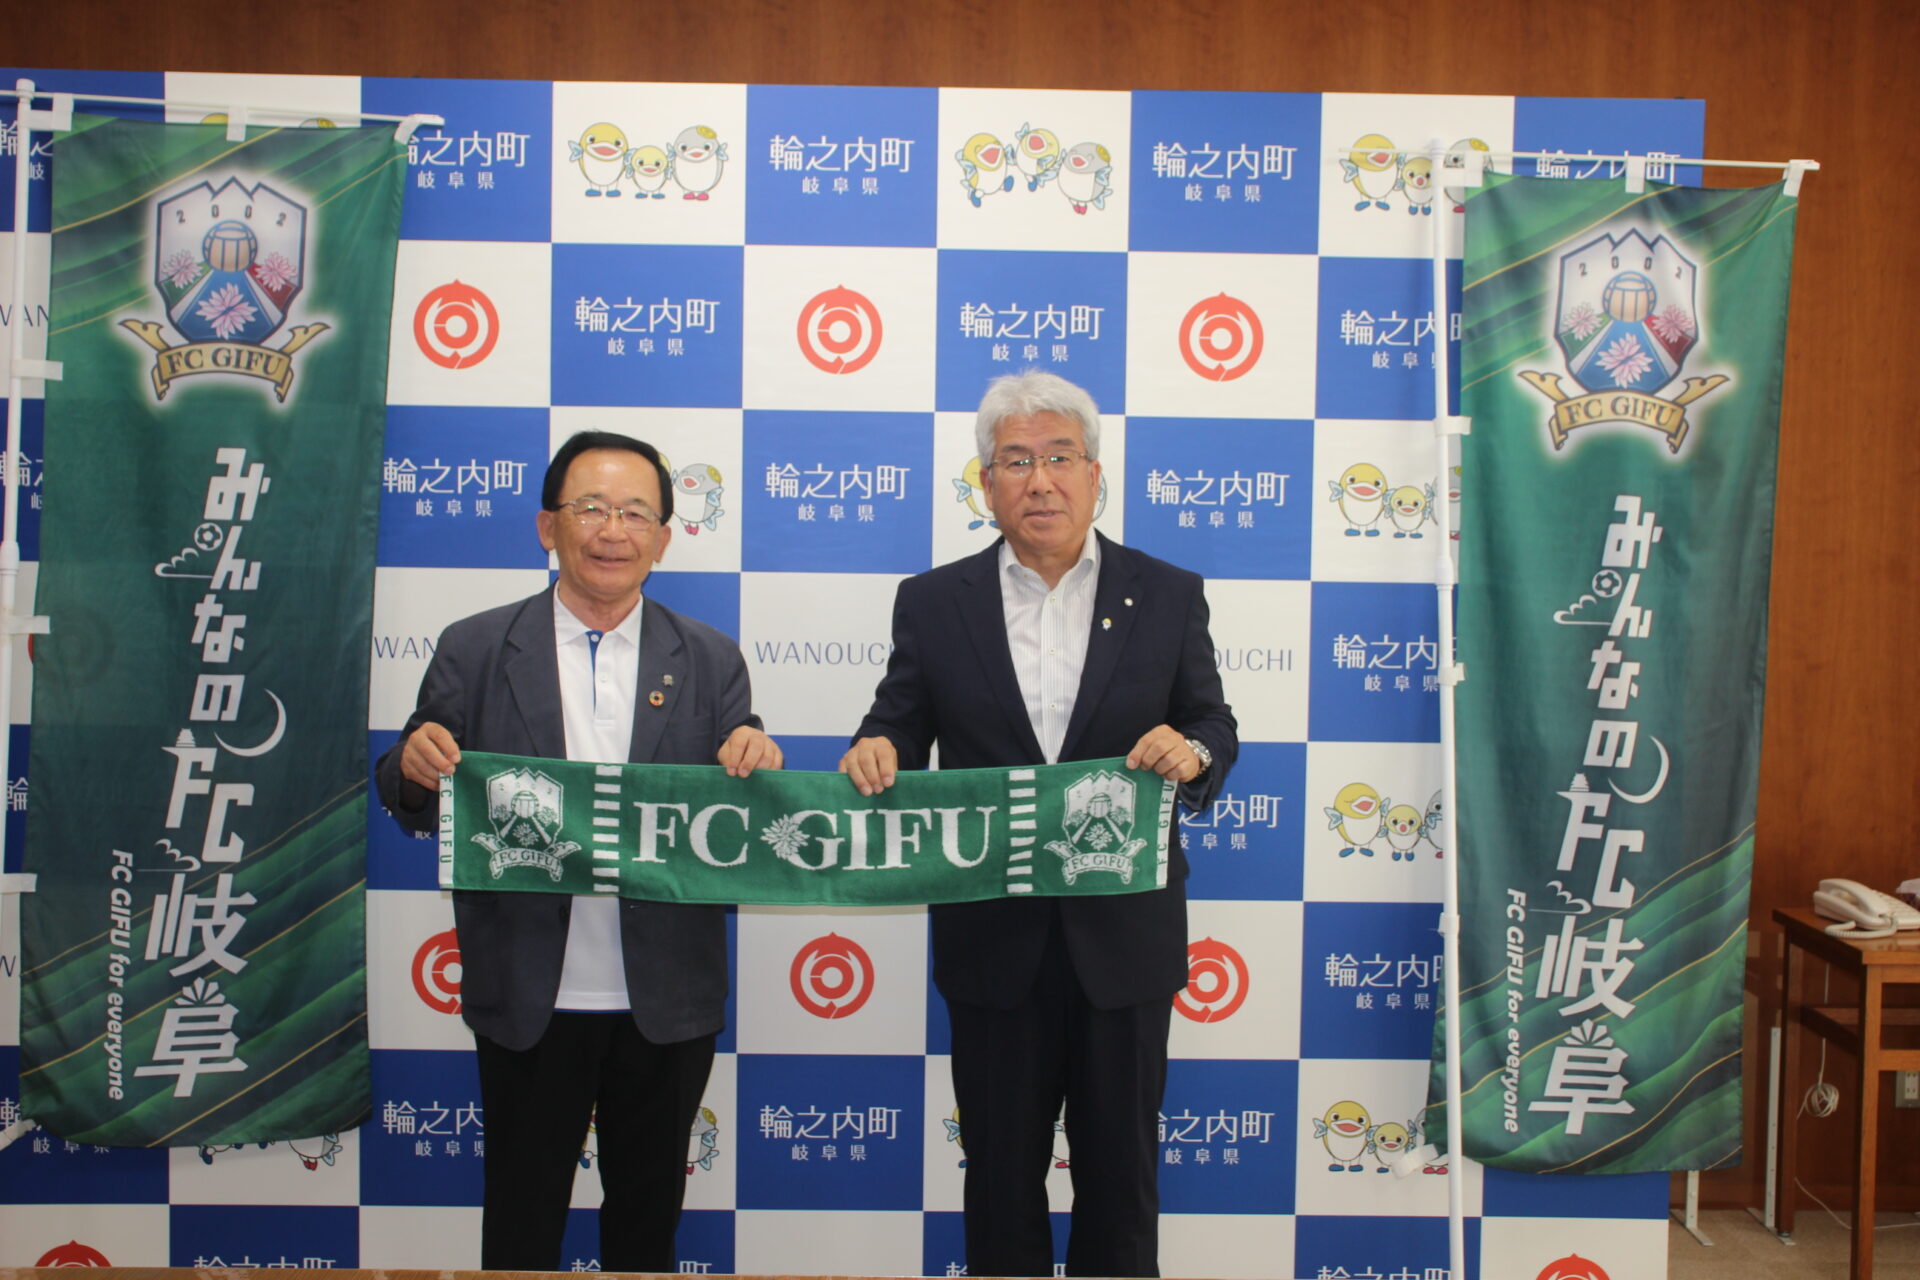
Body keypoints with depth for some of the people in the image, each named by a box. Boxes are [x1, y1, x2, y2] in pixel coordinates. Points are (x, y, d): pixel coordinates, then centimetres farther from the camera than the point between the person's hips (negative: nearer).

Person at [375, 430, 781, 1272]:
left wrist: (757, 766, -22)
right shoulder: (474, 651, -1)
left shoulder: (710, 662, 2)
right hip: (528, 1003, -1)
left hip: (666, 1004, 1)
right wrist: (415, 767, -22)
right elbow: (417, 807, 0)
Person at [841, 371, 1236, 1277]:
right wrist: (874, 750, -19)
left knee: (1120, 1169, 13)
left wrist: (1193, 753, -17)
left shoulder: (1167, 595, 1)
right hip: (992, 940, 0)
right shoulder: (933, 603, 1)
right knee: (1001, 1171, 14)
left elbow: (1213, 724, 5)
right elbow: (901, 727, 3)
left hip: (1123, 937, 0)